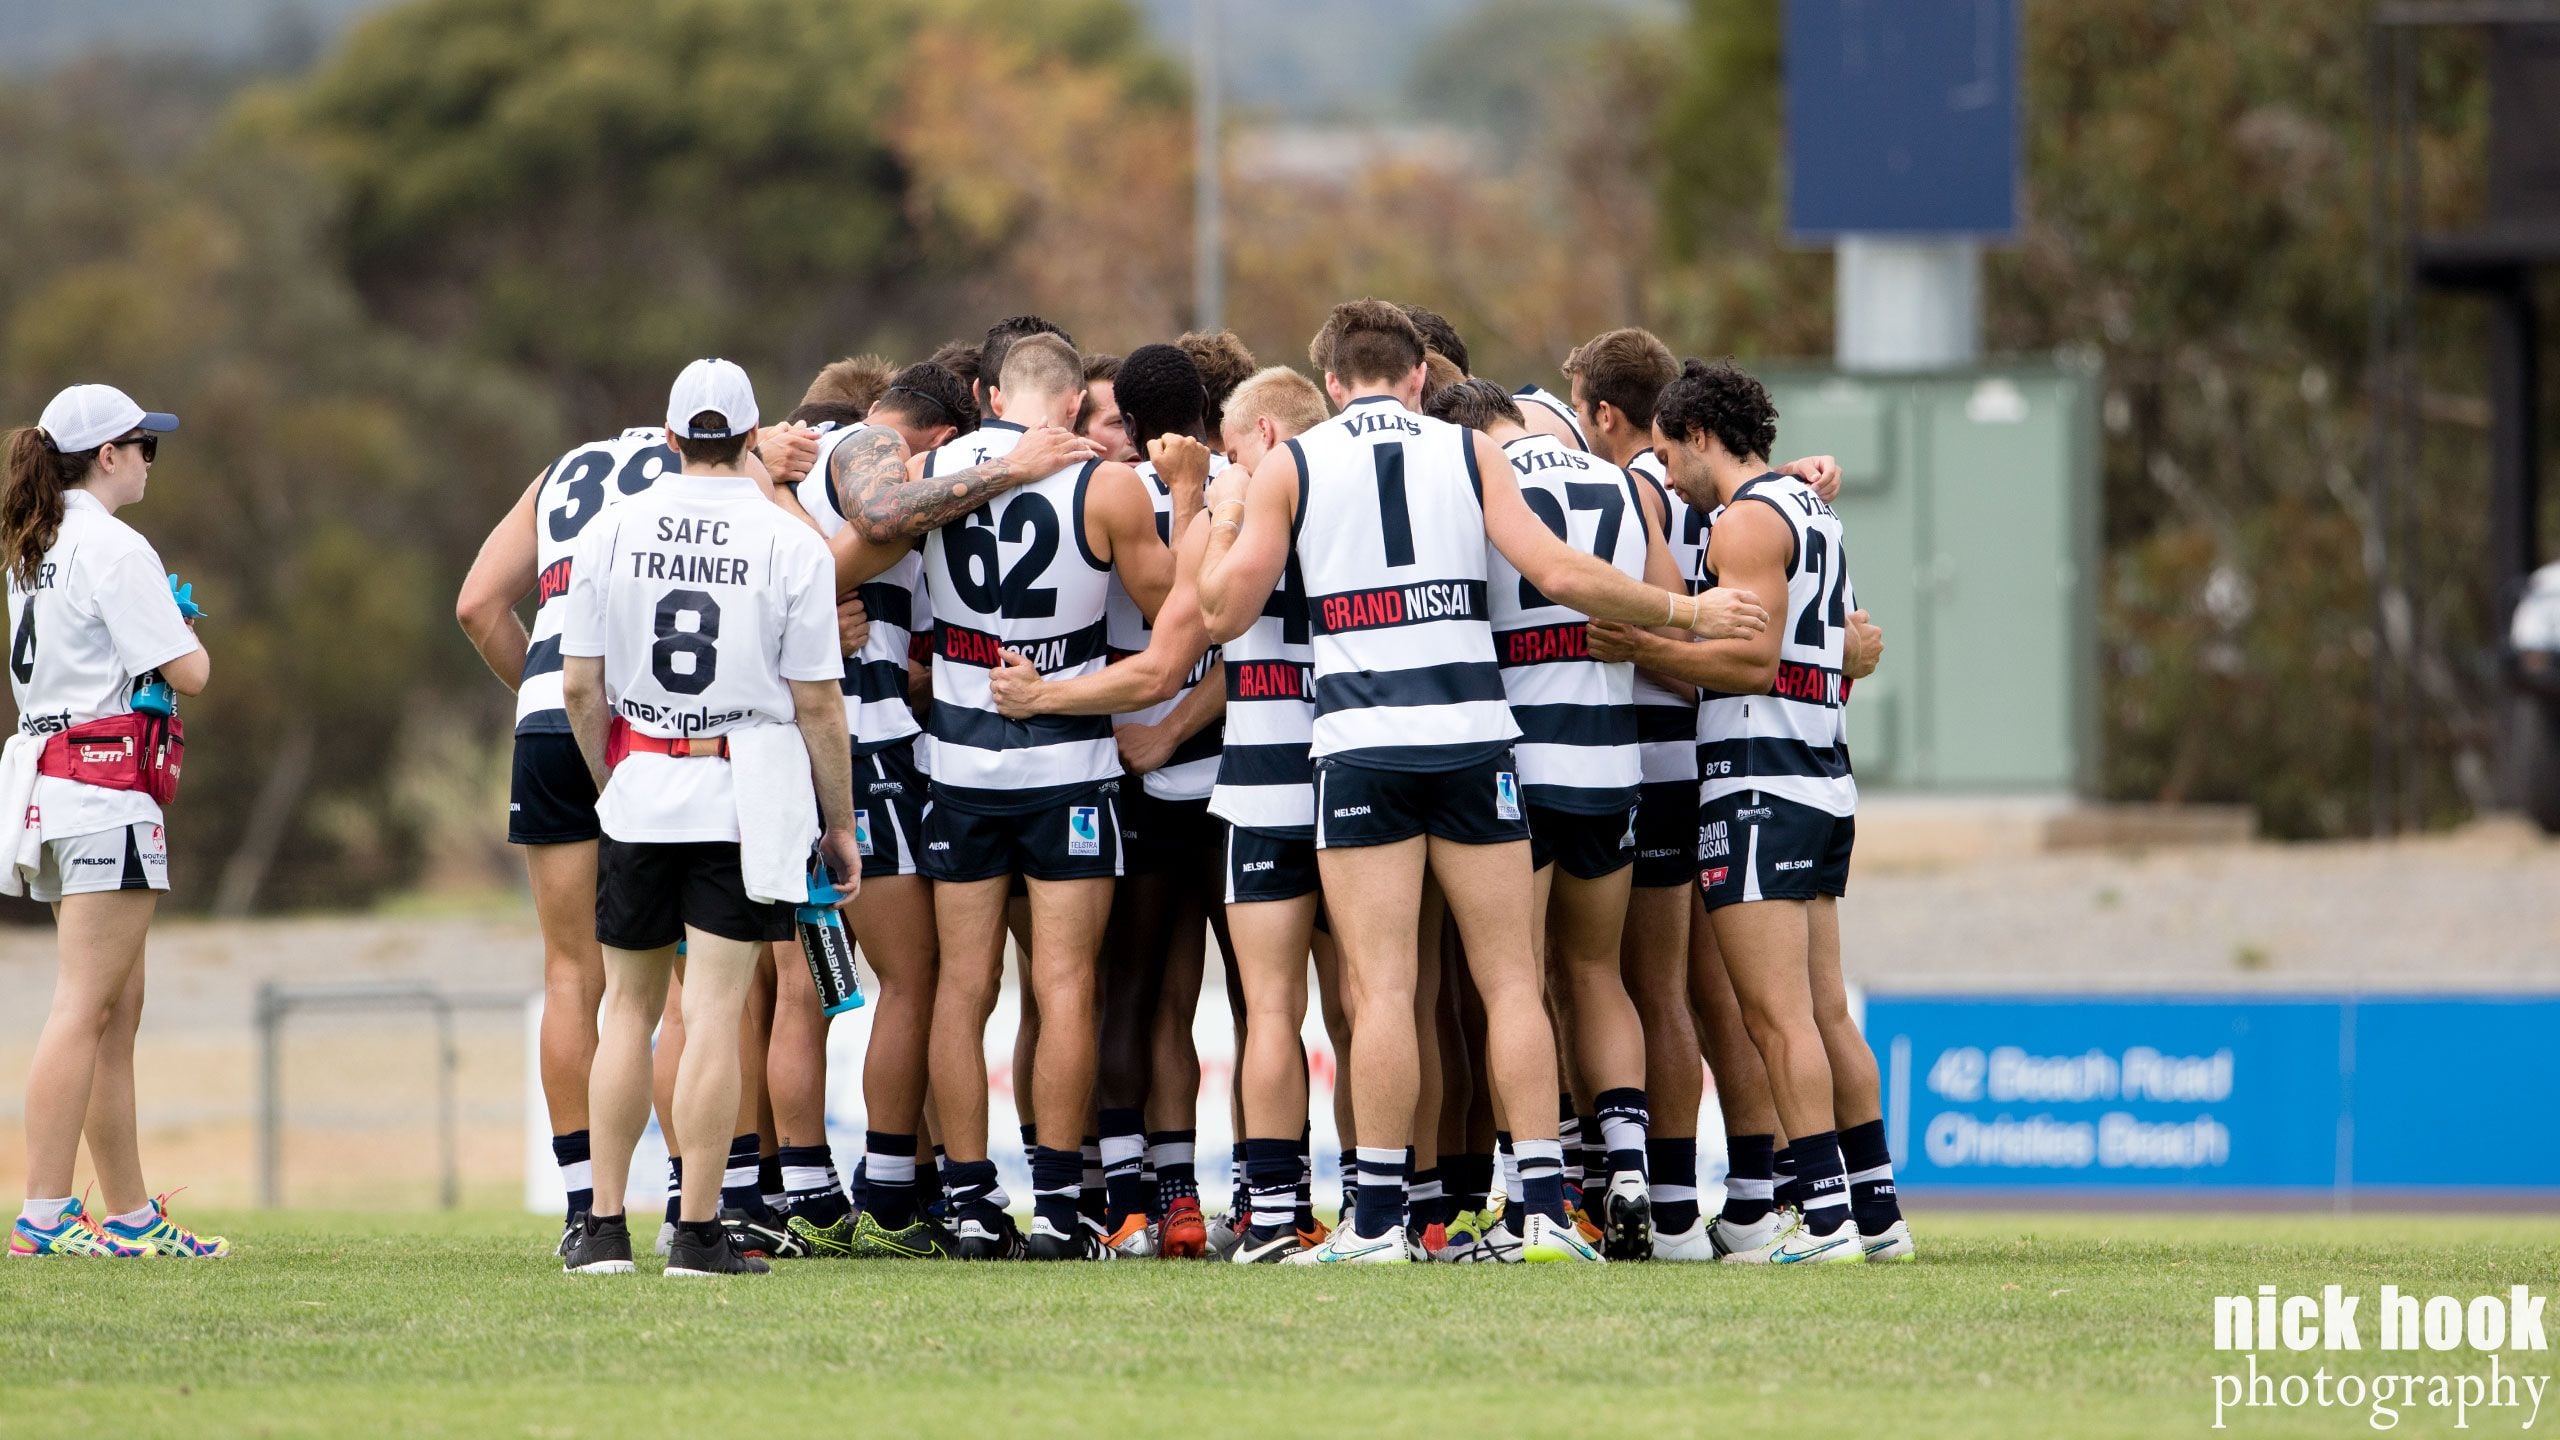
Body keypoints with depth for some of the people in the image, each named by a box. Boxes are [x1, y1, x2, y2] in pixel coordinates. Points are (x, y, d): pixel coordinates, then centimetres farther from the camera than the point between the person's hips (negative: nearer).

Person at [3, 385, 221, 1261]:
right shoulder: (114, 550, -12)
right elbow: (188, 673, -14)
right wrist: (187, 637, 8)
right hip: (106, 789, -10)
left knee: (116, 1014, 13)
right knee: (83, 1008, -11)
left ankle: (131, 1215, 16)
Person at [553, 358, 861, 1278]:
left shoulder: (611, 532, 1)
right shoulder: (791, 545, -6)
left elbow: (580, 686, 3)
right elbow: (816, 703, -4)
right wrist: (839, 823, 5)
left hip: (640, 789, 2)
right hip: (748, 795, -2)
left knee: (629, 1004, 11)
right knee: (715, 1009, -3)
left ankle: (605, 1227, 10)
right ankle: (698, 1231, -4)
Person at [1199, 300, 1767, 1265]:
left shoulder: (1289, 467, 6)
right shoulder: (1469, 452, 8)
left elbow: (1225, 611, 3)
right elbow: (1560, 576, -1)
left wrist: (1219, 526, 22)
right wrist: (1688, 613, 9)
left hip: (1359, 741, -1)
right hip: (1472, 732, 1)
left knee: (1383, 987, -3)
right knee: (1510, 979, 5)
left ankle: (1377, 1220, -6)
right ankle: (1545, 1210, 0)